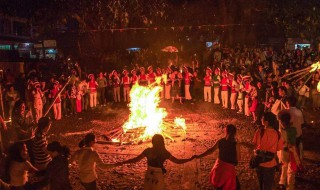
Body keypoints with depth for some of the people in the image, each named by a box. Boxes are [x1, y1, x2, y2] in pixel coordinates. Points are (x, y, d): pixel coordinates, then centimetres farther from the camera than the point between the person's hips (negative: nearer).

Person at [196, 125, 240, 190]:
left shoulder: (220, 141, -6)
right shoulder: (236, 144, -16)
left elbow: (210, 150, -3)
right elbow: (238, 158, -7)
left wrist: (199, 156, 4)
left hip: (219, 166, 4)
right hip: (228, 169, -4)